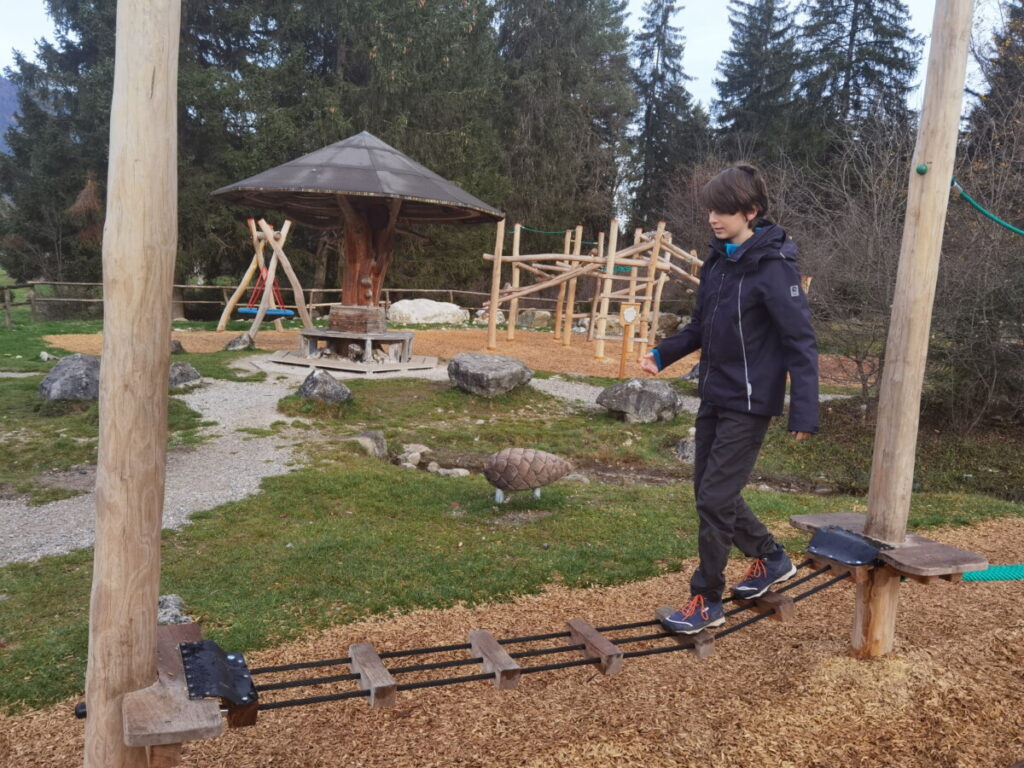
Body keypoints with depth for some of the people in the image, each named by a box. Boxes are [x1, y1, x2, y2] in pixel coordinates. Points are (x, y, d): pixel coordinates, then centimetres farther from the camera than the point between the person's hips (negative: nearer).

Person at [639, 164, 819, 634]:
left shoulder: (772, 267, -16)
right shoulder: (718, 260, 8)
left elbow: (800, 341, -18)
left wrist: (804, 412, -23)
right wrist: (662, 355, 5)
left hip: (749, 403, -8)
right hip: (714, 396, 8)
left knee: (716, 499, -5)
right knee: (710, 491, 15)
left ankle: (706, 602, 11)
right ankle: (771, 558, 36)